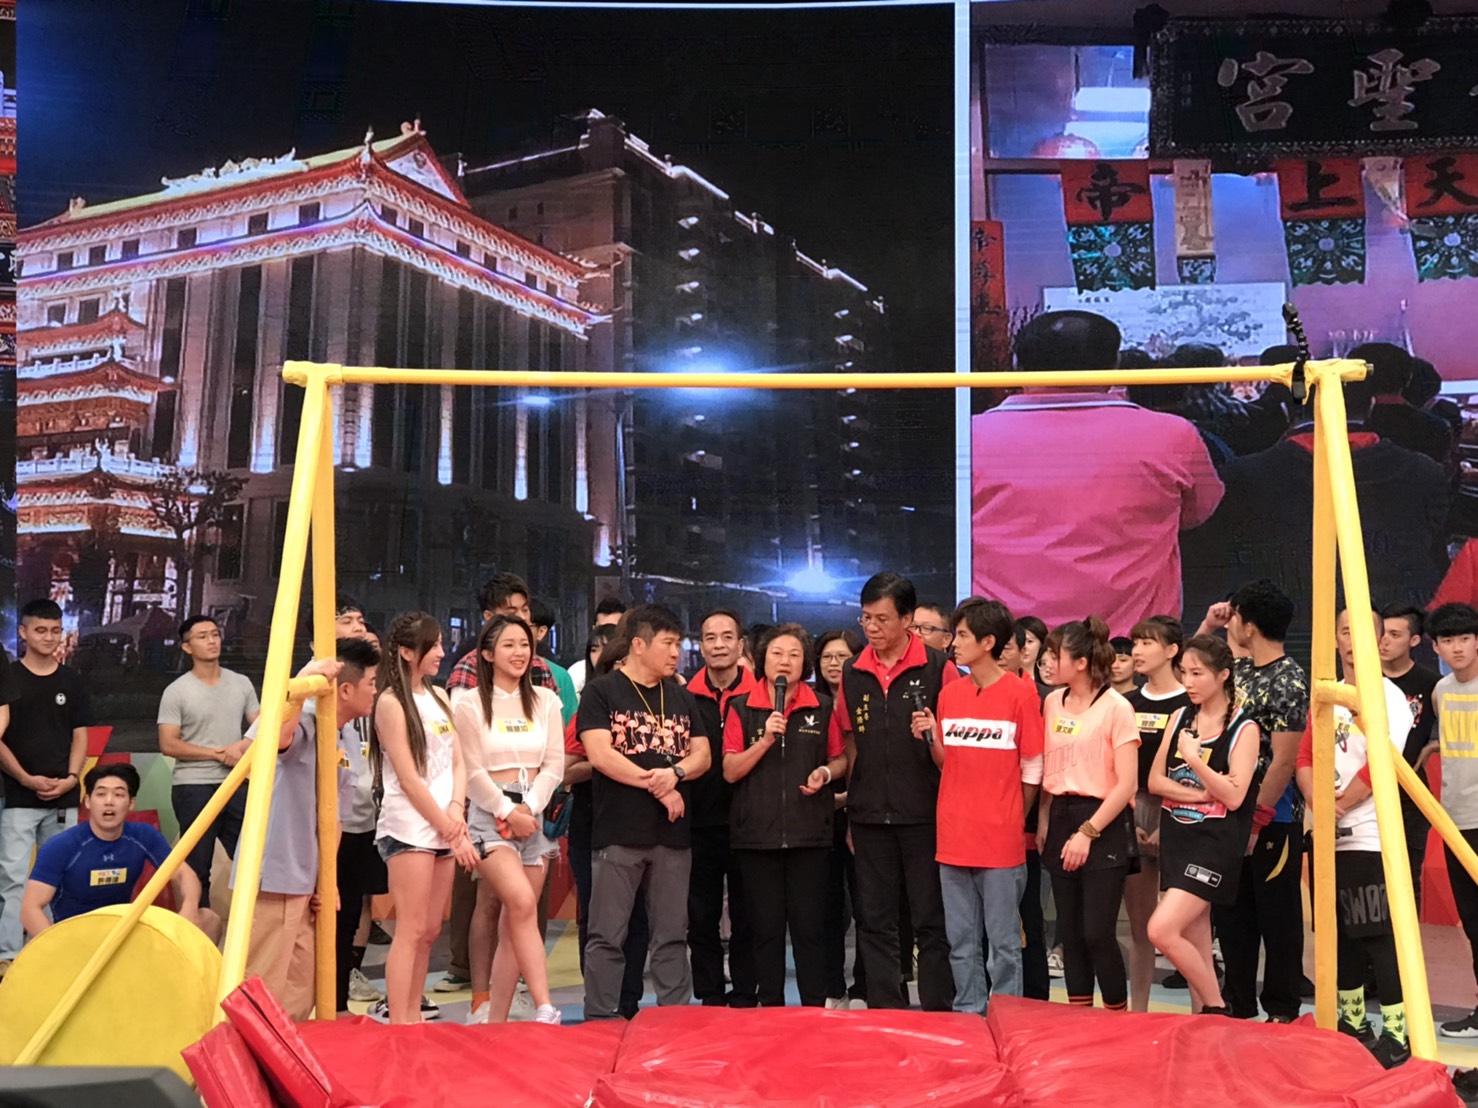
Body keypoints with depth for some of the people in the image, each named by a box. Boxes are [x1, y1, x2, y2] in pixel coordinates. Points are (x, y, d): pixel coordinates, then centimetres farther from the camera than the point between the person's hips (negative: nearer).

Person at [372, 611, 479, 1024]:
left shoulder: (438, 697, 15)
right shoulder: (391, 702, -7)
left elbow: (457, 763, 14)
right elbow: (408, 779, -10)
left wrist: (456, 812, -5)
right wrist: (453, 834, -9)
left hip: (443, 828, 7)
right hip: (409, 828, -7)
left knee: (430, 931, 9)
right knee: (411, 931, -8)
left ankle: (412, 1017, 17)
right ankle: (397, 1026, -5)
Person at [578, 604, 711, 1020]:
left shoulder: (681, 697, 16)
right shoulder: (601, 692, -1)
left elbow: (702, 754, 12)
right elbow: (600, 755, -11)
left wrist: (674, 773, -10)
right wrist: (657, 787, -9)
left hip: (673, 832, 5)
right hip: (619, 833, -5)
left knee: (672, 935, 9)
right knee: (607, 936, -1)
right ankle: (599, 1020, 7)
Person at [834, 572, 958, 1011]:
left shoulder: (938, 668, -5)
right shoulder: (852, 673, 8)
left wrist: (932, 734, -21)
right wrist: (852, 810, 15)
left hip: (925, 814, -4)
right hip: (870, 818, 4)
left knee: (932, 921, 2)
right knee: (875, 924, 9)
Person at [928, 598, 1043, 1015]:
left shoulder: (1020, 694, -6)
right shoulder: (949, 693, 8)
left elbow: (1032, 770, -2)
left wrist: (1012, 820, 2)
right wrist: (931, 740, -6)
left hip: (1001, 841, -5)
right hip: (954, 839, 5)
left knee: (1003, 943, 2)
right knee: (960, 943, 11)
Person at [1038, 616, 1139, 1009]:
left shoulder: (1116, 708, -10)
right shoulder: (1053, 703, 8)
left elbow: (1127, 784, -12)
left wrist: (1088, 832, -14)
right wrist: (1044, 822, 5)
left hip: (1103, 826, -6)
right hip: (1061, 820, 6)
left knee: (1097, 932, -8)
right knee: (1070, 931, 9)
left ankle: (1118, 1018, 8)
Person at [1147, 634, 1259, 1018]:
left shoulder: (1243, 728, -6)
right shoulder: (1180, 718, 9)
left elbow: (1234, 797, -14)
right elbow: (1155, 781, 4)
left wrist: (1194, 759, -19)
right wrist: (1200, 793, -9)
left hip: (1214, 841, -6)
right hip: (1176, 835, 6)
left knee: (1162, 930, -17)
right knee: (1195, 942, 9)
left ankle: (1216, 1009, 1)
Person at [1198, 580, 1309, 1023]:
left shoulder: (1288, 682, -15)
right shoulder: (1239, 669, 8)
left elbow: (1283, 761, -18)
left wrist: (1256, 821, -17)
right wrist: (1205, 627, 9)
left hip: (1271, 819, -8)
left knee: (1278, 919, 4)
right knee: (1231, 915, 13)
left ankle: (1283, 1011, 15)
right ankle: (1237, 1004, 24)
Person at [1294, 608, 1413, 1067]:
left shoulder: (1387, 696, -7)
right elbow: (1305, 757, 10)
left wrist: (1339, 805, -11)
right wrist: (1316, 801, -8)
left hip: (1369, 836, -7)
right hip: (1328, 836, 7)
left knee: (1380, 934, -7)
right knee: (1340, 933, 13)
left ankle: (1395, 1035, -3)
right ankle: (1351, 1022, 25)